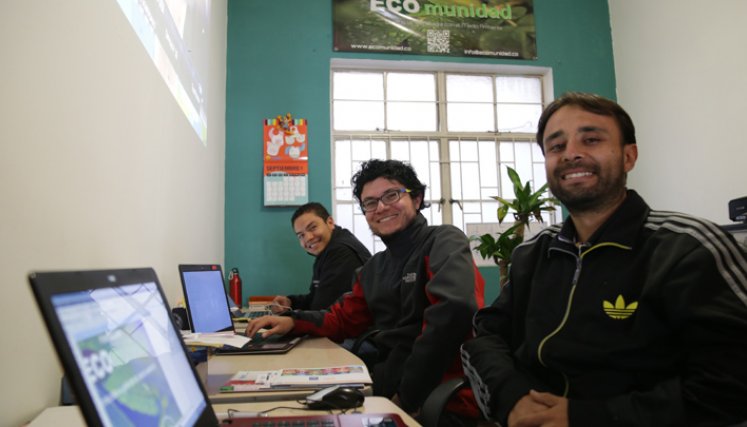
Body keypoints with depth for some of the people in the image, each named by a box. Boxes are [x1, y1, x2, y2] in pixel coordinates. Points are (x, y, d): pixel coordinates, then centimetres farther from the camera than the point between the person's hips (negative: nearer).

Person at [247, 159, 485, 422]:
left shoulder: (444, 241, -11)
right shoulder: (373, 269, 15)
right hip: (389, 382, 6)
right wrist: (293, 322, 1)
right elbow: (344, 319, 20)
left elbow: (454, 309, -27)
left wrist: (407, 395, -24)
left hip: (442, 397, -6)